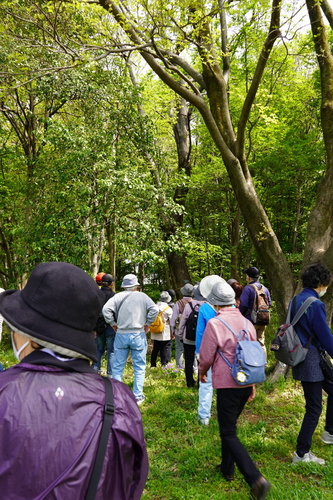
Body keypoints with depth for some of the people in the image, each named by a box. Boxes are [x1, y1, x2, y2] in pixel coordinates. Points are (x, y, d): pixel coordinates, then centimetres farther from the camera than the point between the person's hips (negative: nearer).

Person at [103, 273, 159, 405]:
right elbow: (154, 309, -12)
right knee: (139, 368, 10)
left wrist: (113, 323, 1)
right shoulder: (142, 296, -3)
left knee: (118, 367, 11)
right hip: (138, 335, -1)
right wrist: (147, 323, -2)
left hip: (121, 335, 1)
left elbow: (106, 309, -9)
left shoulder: (118, 296, -1)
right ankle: (137, 396, 14)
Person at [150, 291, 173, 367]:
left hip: (155, 334, 5)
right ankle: (164, 365, 0)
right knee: (165, 350, 1)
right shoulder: (168, 309, -12)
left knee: (155, 349, 15)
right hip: (165, 334, -5)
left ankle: (153, 365, 22)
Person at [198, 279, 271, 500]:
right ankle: (227, 468, 33)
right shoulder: (247, 322, 3)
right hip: (246, 383, 7)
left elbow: (206, 357, -9)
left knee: (229, 433, 1)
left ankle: (256, 479, -8)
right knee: (229, 425, 23)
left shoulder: (215, 324, -17)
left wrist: (202, 372, 12)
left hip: (227, 385, -7)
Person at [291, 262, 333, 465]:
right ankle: (302, 454, 16)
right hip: (312, 361, -9)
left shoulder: (296, 301, 6)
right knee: (314, 408, 4)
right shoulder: (315, 304, -21)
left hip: (299, 357, 9)